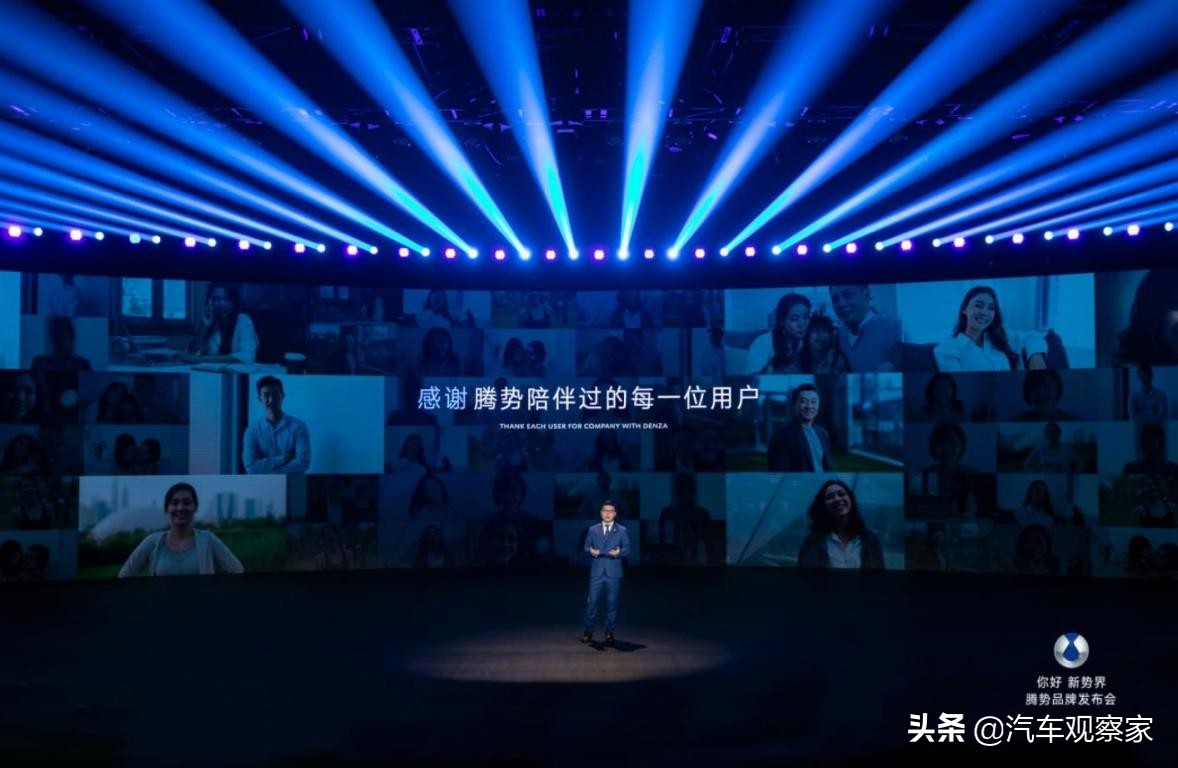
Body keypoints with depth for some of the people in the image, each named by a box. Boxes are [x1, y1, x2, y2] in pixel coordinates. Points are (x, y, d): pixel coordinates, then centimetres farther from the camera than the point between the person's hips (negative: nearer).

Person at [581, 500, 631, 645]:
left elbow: (627, 548, 1)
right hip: (596, 572, 1)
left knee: (612, 603, 3)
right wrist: (590, 551, -16)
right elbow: (586, 547, 6)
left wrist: (619, 552, -19)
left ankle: (609, 633, 14)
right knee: (592, 602, -1)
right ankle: (588, 632, 10)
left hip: (613, 573, 0)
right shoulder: (593, 530, 10)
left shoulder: (622, 530, 6)